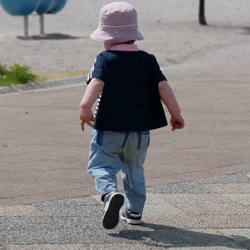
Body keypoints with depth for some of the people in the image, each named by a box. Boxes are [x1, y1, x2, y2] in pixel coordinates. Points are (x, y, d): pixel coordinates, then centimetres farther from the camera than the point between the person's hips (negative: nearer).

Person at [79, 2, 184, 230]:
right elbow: (162, 86, -2)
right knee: (134, 170, 21)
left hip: (109, 128, -4)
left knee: (101, 165, 2)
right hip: (139, 130, 4)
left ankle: (110, 193, -26)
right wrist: (175, 113, 1)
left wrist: (86, 105, -33)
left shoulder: (105, 59, -6)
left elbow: (97, 82, -22)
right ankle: (134, 210, 25)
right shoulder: (148, 60, 4)